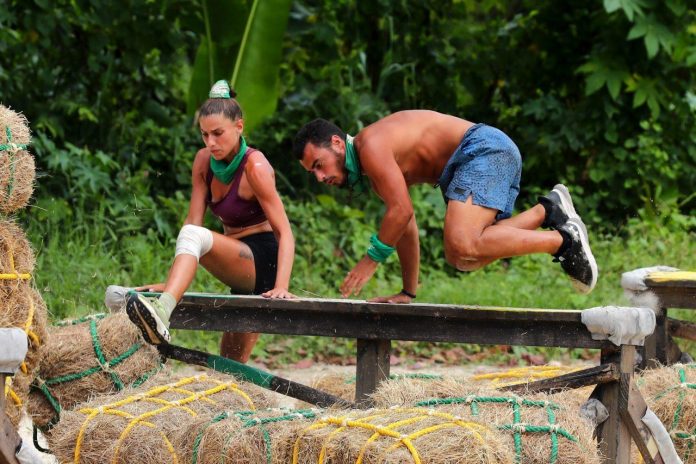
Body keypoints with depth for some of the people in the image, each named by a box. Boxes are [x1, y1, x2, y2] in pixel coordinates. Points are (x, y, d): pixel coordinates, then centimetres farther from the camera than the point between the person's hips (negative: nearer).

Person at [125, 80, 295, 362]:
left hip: (262, 262, -9)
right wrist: (171, 282, -6)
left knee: (194, 236, -33)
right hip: (242, 277, 9)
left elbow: (285, 233, -19)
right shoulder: (204, 161, 5)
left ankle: (163, 311, -56)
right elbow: (192, 220, 3)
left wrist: (281, 287, -32)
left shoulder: (255, 166, -14)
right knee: (232, 364, 8)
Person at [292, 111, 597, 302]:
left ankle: (562, 240, -18)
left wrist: (371, 259, -8)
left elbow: (401, 211, -19)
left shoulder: (371, 145, -12)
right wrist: (408, 293, 25)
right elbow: (405, 225, 25)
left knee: (463, 249, -26)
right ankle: (546, 211, 7)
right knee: (461, 258, 8)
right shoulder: (371, 172, 20)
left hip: (485, 150, -11)